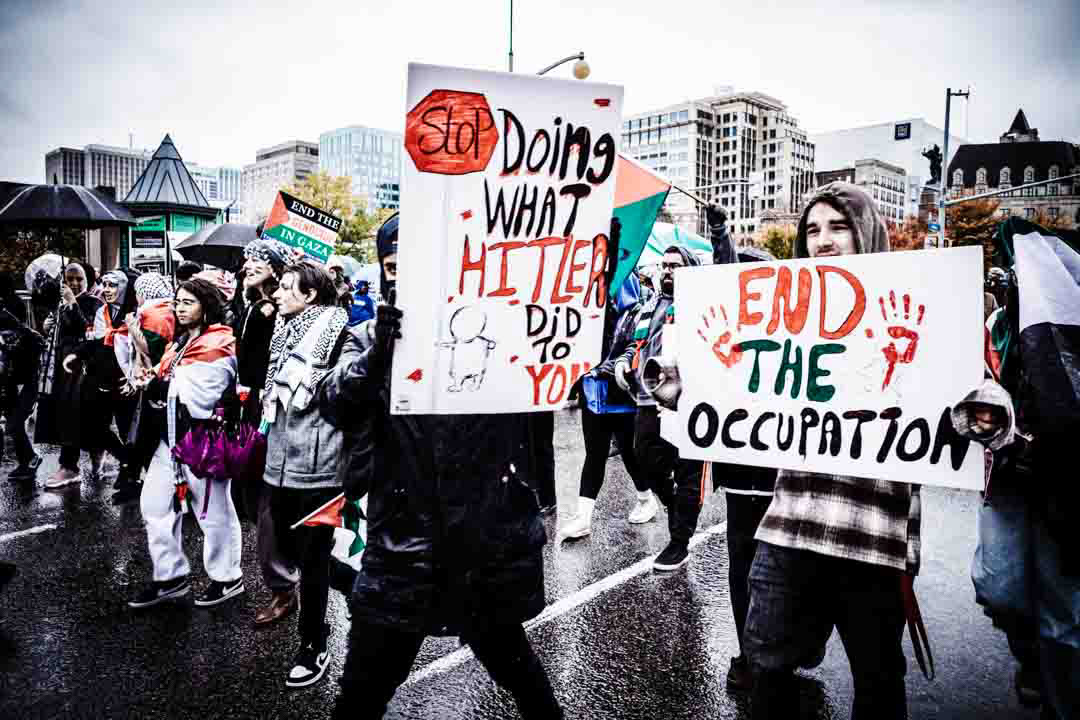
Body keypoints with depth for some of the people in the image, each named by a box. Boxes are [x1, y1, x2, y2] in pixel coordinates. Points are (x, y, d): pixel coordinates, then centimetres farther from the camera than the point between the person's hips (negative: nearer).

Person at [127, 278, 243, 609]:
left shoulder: (218, 346, -13)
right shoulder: (180, 341, 16)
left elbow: (198, 395, -21)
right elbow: (170, 387, 21)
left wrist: (155, 384, -12)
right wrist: (152, 382, 1)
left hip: (202, 435, -9)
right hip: (172, 433, 9)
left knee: (212, 510, 2)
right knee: (154, 504, 12)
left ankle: (228, 578, 19)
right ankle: (170, 576, 25)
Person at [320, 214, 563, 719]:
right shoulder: (377, 336, 3)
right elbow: (332, 403, -11)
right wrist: (377, 354, -30)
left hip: (487, 542, -1)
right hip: (401, 546, 2)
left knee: (506, 655, 21)